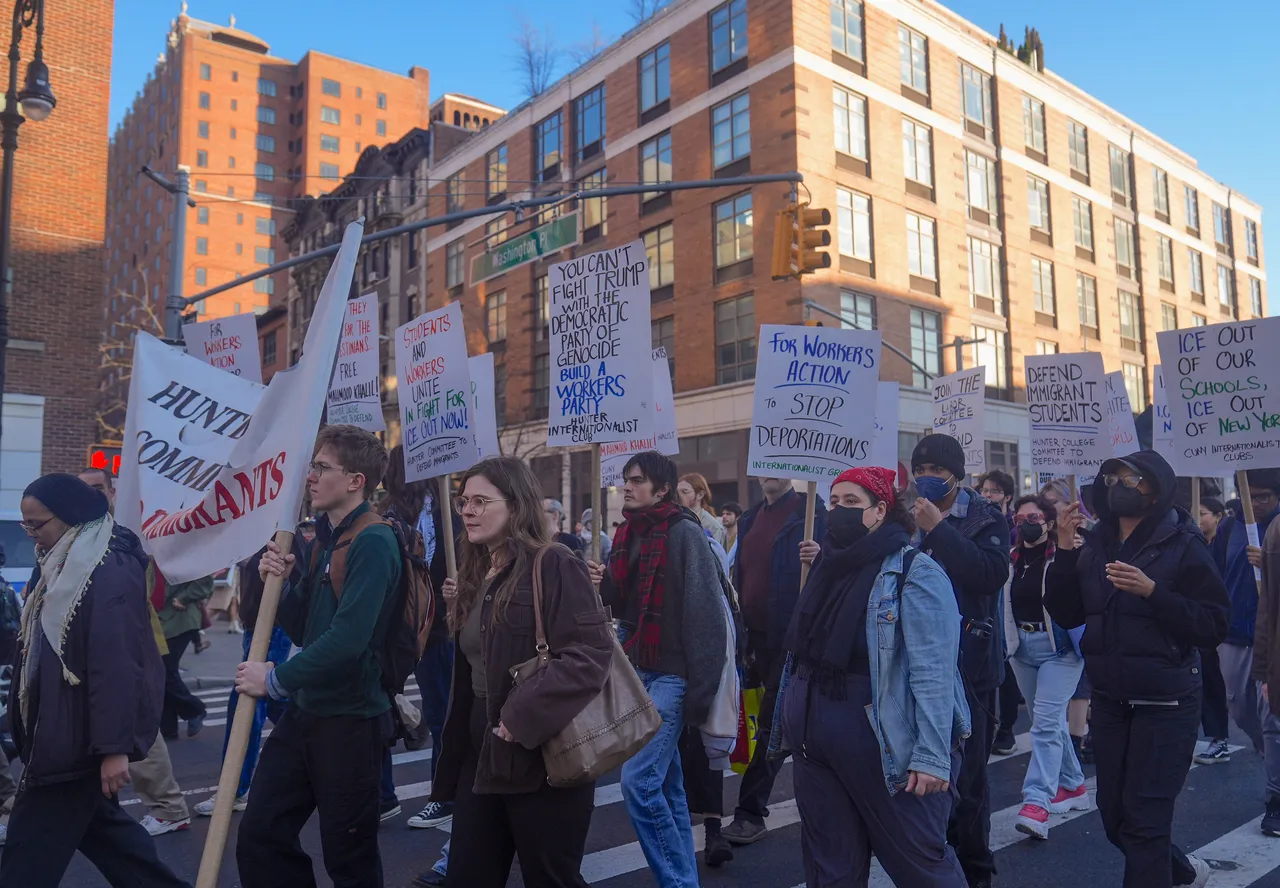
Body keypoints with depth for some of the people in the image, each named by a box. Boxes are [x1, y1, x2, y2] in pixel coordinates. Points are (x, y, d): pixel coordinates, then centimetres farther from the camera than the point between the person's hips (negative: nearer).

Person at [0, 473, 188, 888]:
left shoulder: (110, 571, -21)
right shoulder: (58, 564, 10)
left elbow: (116, 665, -25)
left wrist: (114, 745, -26)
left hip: (80, 736, -10)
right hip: (57, 727, 10)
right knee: (96, 823, 18)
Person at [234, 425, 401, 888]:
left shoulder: (372, 541, -19)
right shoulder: (323, 539, 10)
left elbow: (348, 638, -28)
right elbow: (303, 628, 13)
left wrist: (278, 679, -16)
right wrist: (280, 581, -5)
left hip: (350, 719, -8)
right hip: (305, 711, 8)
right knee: (259, 837, 11)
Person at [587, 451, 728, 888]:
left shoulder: (685, 532, -12)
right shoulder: (627, 534, 10)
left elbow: (704, 614, -16)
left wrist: (701, 687, -17)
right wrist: (605, 584, -4)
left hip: (672, 672, -7)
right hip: (639, 669, 7)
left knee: (638, 779, -11)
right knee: (667, 783, 13)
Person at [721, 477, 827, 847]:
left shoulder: (810, 513, -8)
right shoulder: (750, 518, 13)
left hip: (791, 637, -7)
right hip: (758, 637, 7)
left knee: (772, 727, -4)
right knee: (779, 726, 17)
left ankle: (750, 813, 4)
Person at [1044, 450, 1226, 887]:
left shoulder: (1183, 545, -9)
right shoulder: (1094, 543, 4)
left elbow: (1214, 626, -14)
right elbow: (1066, 615, 2)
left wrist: (1152, 591, -26)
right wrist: (1064, 551, -9)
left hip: (1165, 703, -6)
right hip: (1110, 700, 6)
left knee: (1144, 819, -3)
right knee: (1114, 816, 17)